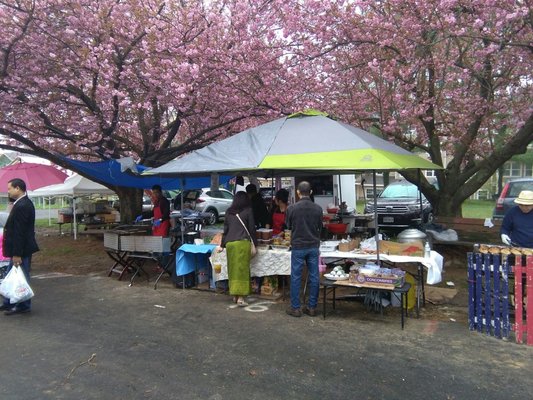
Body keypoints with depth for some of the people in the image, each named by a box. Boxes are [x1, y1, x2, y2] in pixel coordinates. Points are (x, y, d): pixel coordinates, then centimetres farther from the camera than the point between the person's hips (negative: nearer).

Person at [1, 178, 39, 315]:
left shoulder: (21, 206, -22)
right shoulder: (24, 202, 11)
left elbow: (19, 232, -23)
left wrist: (17, 254, -21)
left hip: (22, 249, -10)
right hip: (21, 248, 10)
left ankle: (23, 306, 16)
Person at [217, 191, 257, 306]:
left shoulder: (229, 212, 14)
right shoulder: (248, 211, 3)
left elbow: (225, 229, 16)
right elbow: (252, 228, 3)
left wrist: (222, 245, 23)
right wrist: (254, 243, 10)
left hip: (230, 243, 4)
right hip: (242, 243, -4)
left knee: (233, 269, 10)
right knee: (242, 269, -2)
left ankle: (235, 295, 18)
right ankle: (240, 297, -3)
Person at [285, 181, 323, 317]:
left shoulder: (292, 208, -11)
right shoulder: (318, 208, -3)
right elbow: (320, 227, 10)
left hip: (298, 246, -2)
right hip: (314, 246, 3)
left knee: (296, 277, 6)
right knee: (314, 277, 9)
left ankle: (295, 308, 11)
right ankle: (312, 307, 15)